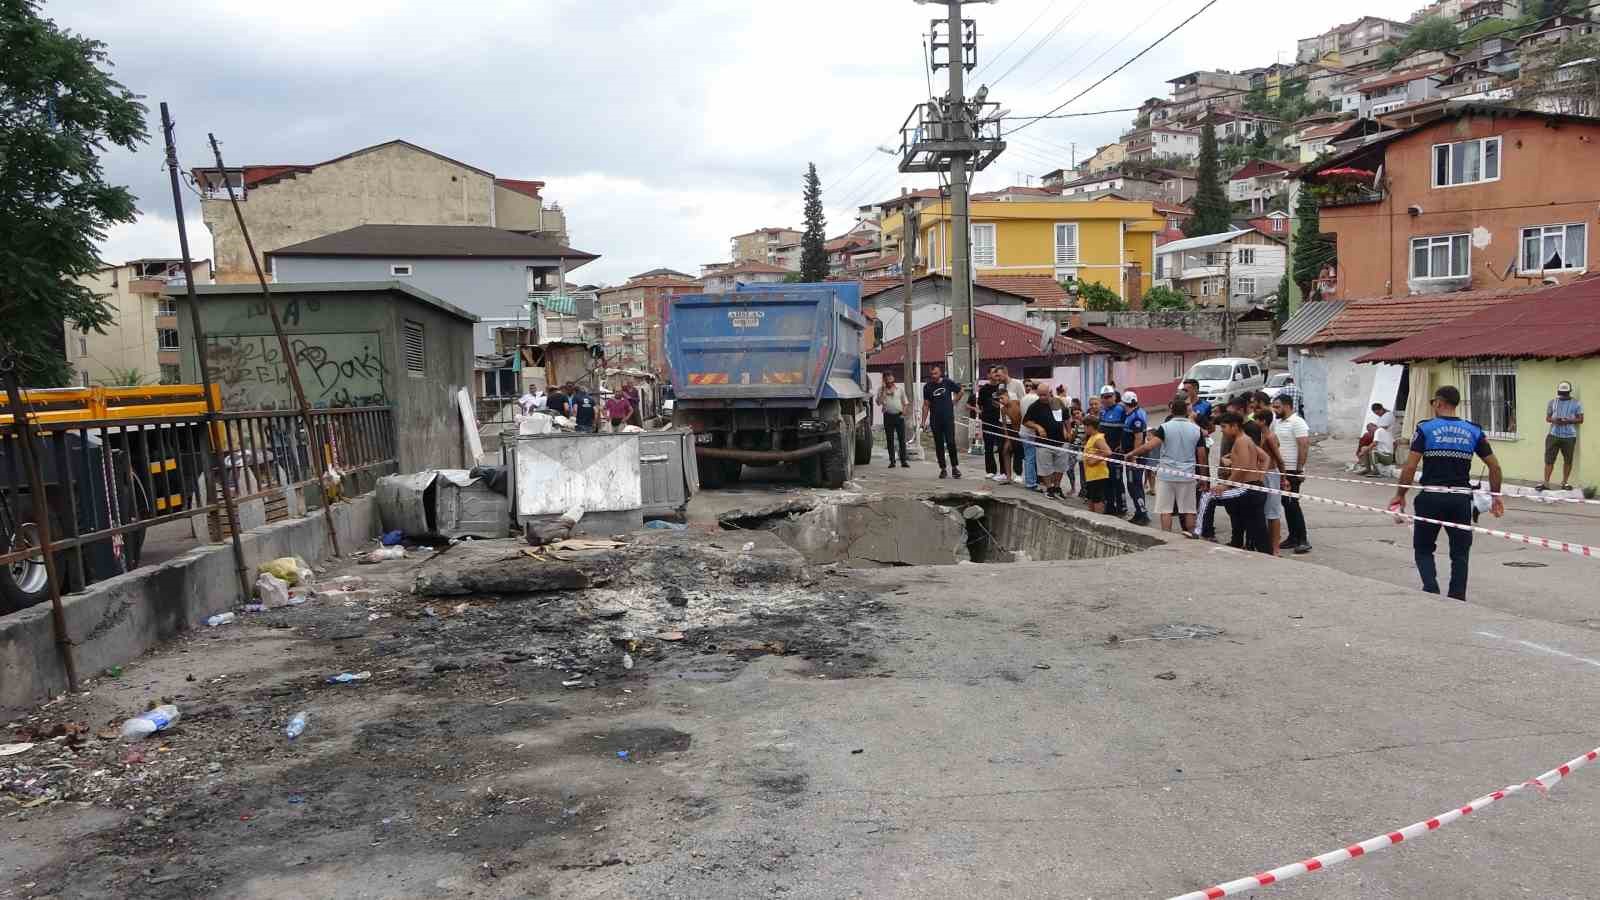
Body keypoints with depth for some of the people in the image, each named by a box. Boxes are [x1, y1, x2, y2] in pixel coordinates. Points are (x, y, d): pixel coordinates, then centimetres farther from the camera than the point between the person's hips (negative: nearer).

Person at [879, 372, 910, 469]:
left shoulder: (900, 388, 8)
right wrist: (884, 390, -12)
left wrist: (903, 413, -4)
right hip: (888, 416, 0)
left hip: (899, 416, 0)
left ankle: (903, 461, 1)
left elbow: (904, 402, 11)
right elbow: (879, 402, -8)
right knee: (890, 440, 3)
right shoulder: (881, 390, 5)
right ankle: (892, 461, 9)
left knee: (902, 439, -2)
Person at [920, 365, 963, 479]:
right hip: (935, 420, 2)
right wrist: (923, 421, 2)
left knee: (951, 443, -9)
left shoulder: (948, 383, -1)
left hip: (948, 418, -2)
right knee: (939, 445, 5)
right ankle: (943, 469, 13)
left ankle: (955, 466, 3)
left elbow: (960, 391, 14)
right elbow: (926, 405, 6)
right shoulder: (927, 387, 3)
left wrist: (953, 402, 5)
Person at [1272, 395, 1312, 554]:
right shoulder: (1277, 422, 14)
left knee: (1292, 504, -9)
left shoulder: (1297, 423, -13)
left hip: (1292, 471, -9)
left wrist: (1299, 470, -21)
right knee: (1286, 504, 11)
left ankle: (1303, 539, -5)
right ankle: (1293, 536, 18)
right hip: (1281, 470, 9)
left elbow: (1304, 447, -18)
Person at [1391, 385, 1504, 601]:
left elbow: (1410, 466, -9)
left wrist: (1400, 495, 0)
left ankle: (1431, 588, -6)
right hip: (1461, 499, 3)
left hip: (1431, 497, -3)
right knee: (1460, 553, 12)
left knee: (1423, 549, 11)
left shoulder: (1425, 428, -4)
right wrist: (1495, 495, 19)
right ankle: (1457, 599, 12)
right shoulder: (1473, 430, 6)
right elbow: (1495, 466, 7)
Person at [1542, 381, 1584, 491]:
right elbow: (1547, 417, 11)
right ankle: (1546, 482, 4)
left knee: (1568, 460, 6)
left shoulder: (1576, 404, 1)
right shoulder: (1552, 403, 8)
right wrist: (1553, 420, -12)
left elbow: (1580, 419, 1)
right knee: (1549, 459, 0)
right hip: (1553, 435, 1)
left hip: (1569, 436, -1)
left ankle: (1565, 482, 18)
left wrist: (1569, 421, -17)